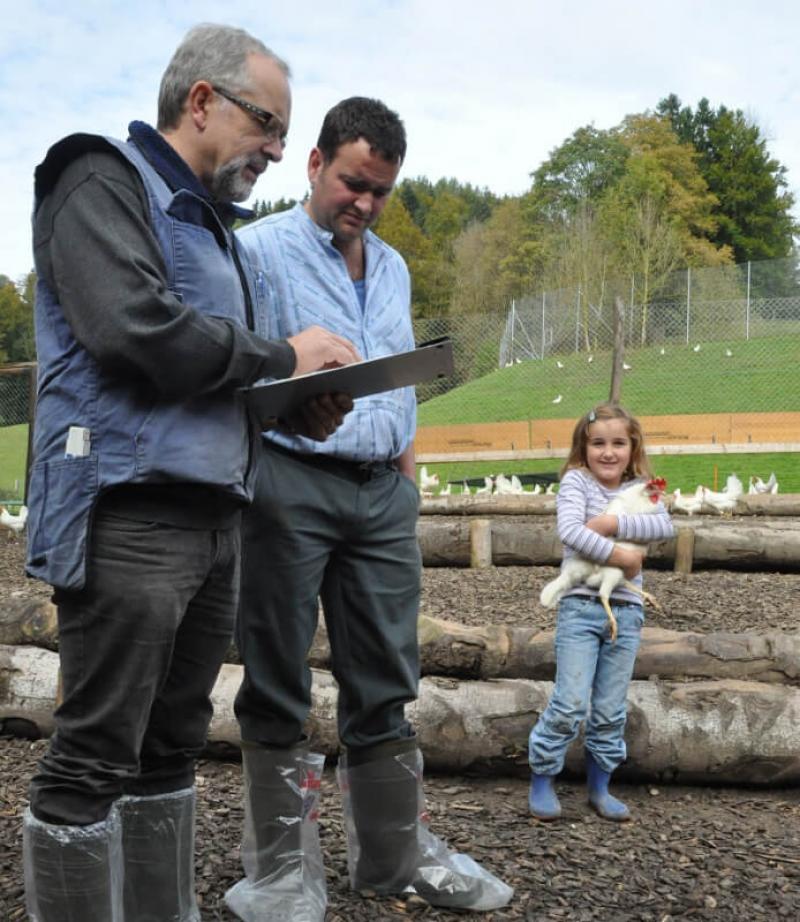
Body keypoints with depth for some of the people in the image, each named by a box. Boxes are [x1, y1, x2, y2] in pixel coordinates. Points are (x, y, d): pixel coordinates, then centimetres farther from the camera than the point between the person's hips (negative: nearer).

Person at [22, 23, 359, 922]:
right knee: (94, 755, -3)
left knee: (170, 746, 14)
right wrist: (282, 357, -10)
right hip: (128, 516, -9)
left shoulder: (209, 222, 23)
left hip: (214, 521, 9)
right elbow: (134, 329, -20)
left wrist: (293, 406, 7)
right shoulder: (104, 183, -3)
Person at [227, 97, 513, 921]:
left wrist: (407, 473, 13)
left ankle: (394, 852, 23)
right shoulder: (260, 250, 0)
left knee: (385, 681, 10)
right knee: (278, 685, 2)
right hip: (290, 483, -5)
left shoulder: (393, 268, 20)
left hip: (381, 490, 6)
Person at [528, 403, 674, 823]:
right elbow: (570, 531, -20)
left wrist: (614, 523, -21)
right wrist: (621, 557, -18)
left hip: (626, 613, 4)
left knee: (610, 710, 11)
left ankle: (599, 787, 25)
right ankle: (541, 781, 12)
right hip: (581, 608, -4)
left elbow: (665, 525, -11)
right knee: (570, 704, -7)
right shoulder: (577, 480, -3)